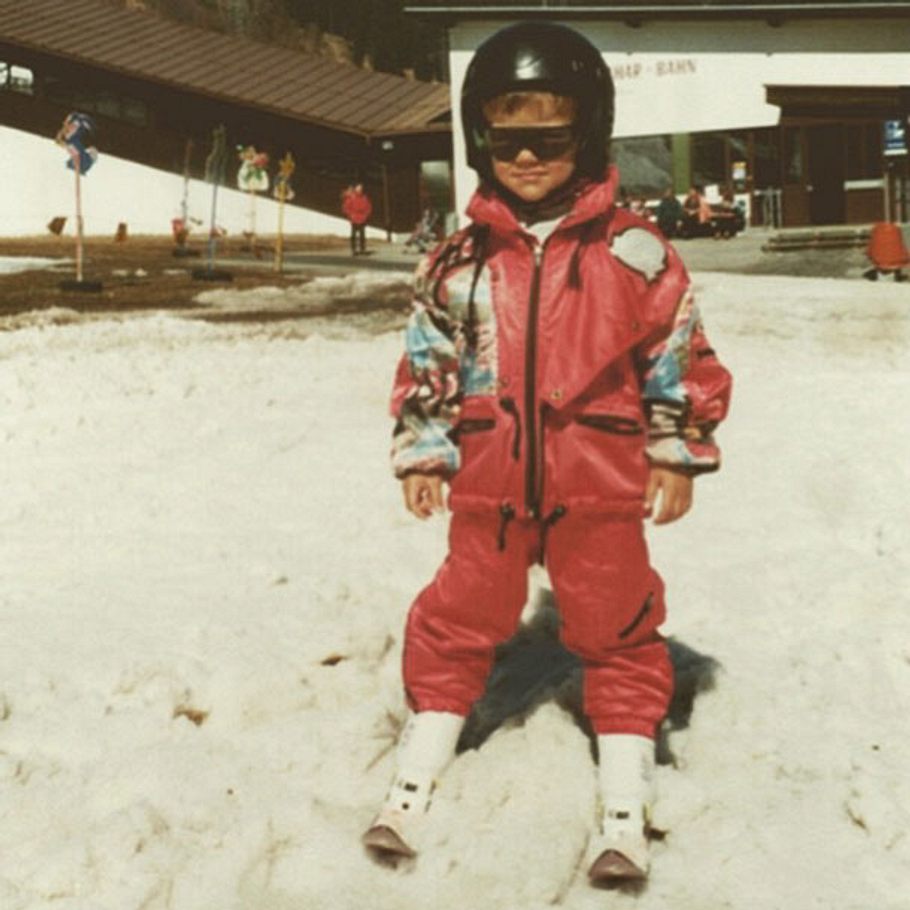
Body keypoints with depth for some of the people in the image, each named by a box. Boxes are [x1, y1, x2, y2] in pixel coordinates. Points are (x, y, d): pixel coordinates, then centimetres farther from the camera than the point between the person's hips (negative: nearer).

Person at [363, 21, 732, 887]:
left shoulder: (631, 250, -5)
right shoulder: (460, 260, -1)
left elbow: (680, 350, 1)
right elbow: (428, 358, 8)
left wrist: (679, 450, 1)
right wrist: (420, 450, 6)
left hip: (599, 480, -1)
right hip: (489, 482, 2)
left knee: (616, 630, 7)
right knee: (457, 621, 11)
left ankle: (624, 810, 19)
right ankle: (413, 786, 25)